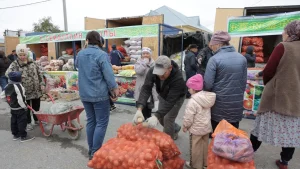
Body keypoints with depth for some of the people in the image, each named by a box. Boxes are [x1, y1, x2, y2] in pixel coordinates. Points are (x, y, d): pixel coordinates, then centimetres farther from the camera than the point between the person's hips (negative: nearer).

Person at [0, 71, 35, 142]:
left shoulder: (7, 86, 4)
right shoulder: (18, 86, -22)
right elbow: (20, 99, -25)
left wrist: (11, 100, 19)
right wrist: (25, 106, -14)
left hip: (12, 108, 9)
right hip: (20, 109, -8)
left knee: (14, 121, 17)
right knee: (22, 122, -1)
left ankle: (15, 135, 30)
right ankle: (23, 136, 5)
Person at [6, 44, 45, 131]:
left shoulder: (32, 62, 4)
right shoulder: (15, 64, -7)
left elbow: (39, 73, 7)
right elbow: (8, 73, -19)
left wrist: (42, 84, 2)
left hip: (36, 90, 3)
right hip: (25, 91, -3)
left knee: (36, 106, 16)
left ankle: (37, 120, 36)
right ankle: (28, 123, 28)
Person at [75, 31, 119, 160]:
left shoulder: (80, 54, 7)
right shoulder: (101, 55, -14)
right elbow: (109, 74, -17)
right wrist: (115, 89, -6)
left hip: (84, 94, 7)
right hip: (99, 94, -7)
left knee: (90, 121, 16)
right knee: (101, 123, 2)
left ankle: (91, 150, 25)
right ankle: (95, 153, 5)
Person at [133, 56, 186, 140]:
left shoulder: (178, 78, -41)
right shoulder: (152, 71, -30)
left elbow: (170, 101, -42)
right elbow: (146, 89, -35)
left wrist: (156, 116, -52)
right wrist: (139, 109, -49)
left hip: (177, 97, -5)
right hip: (163, 95, 5)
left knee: (168, 118, -10)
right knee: (161, 117, 12)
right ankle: (175, 129, 41)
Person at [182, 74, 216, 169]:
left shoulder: (193, 101, -28)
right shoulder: (207, 97, -4)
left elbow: (188, 117, -23)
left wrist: (185, 126, -5)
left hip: (196, 129, -7)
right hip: (206, 127, 8)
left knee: (195, 147, 11)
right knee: (205, 145, 23)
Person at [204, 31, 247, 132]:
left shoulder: (214, 59, -14)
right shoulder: (242, 58, 2)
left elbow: (208, 84, -16)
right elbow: (244, 82, 7)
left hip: (219, 103, -4)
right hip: (236, 103, 5)